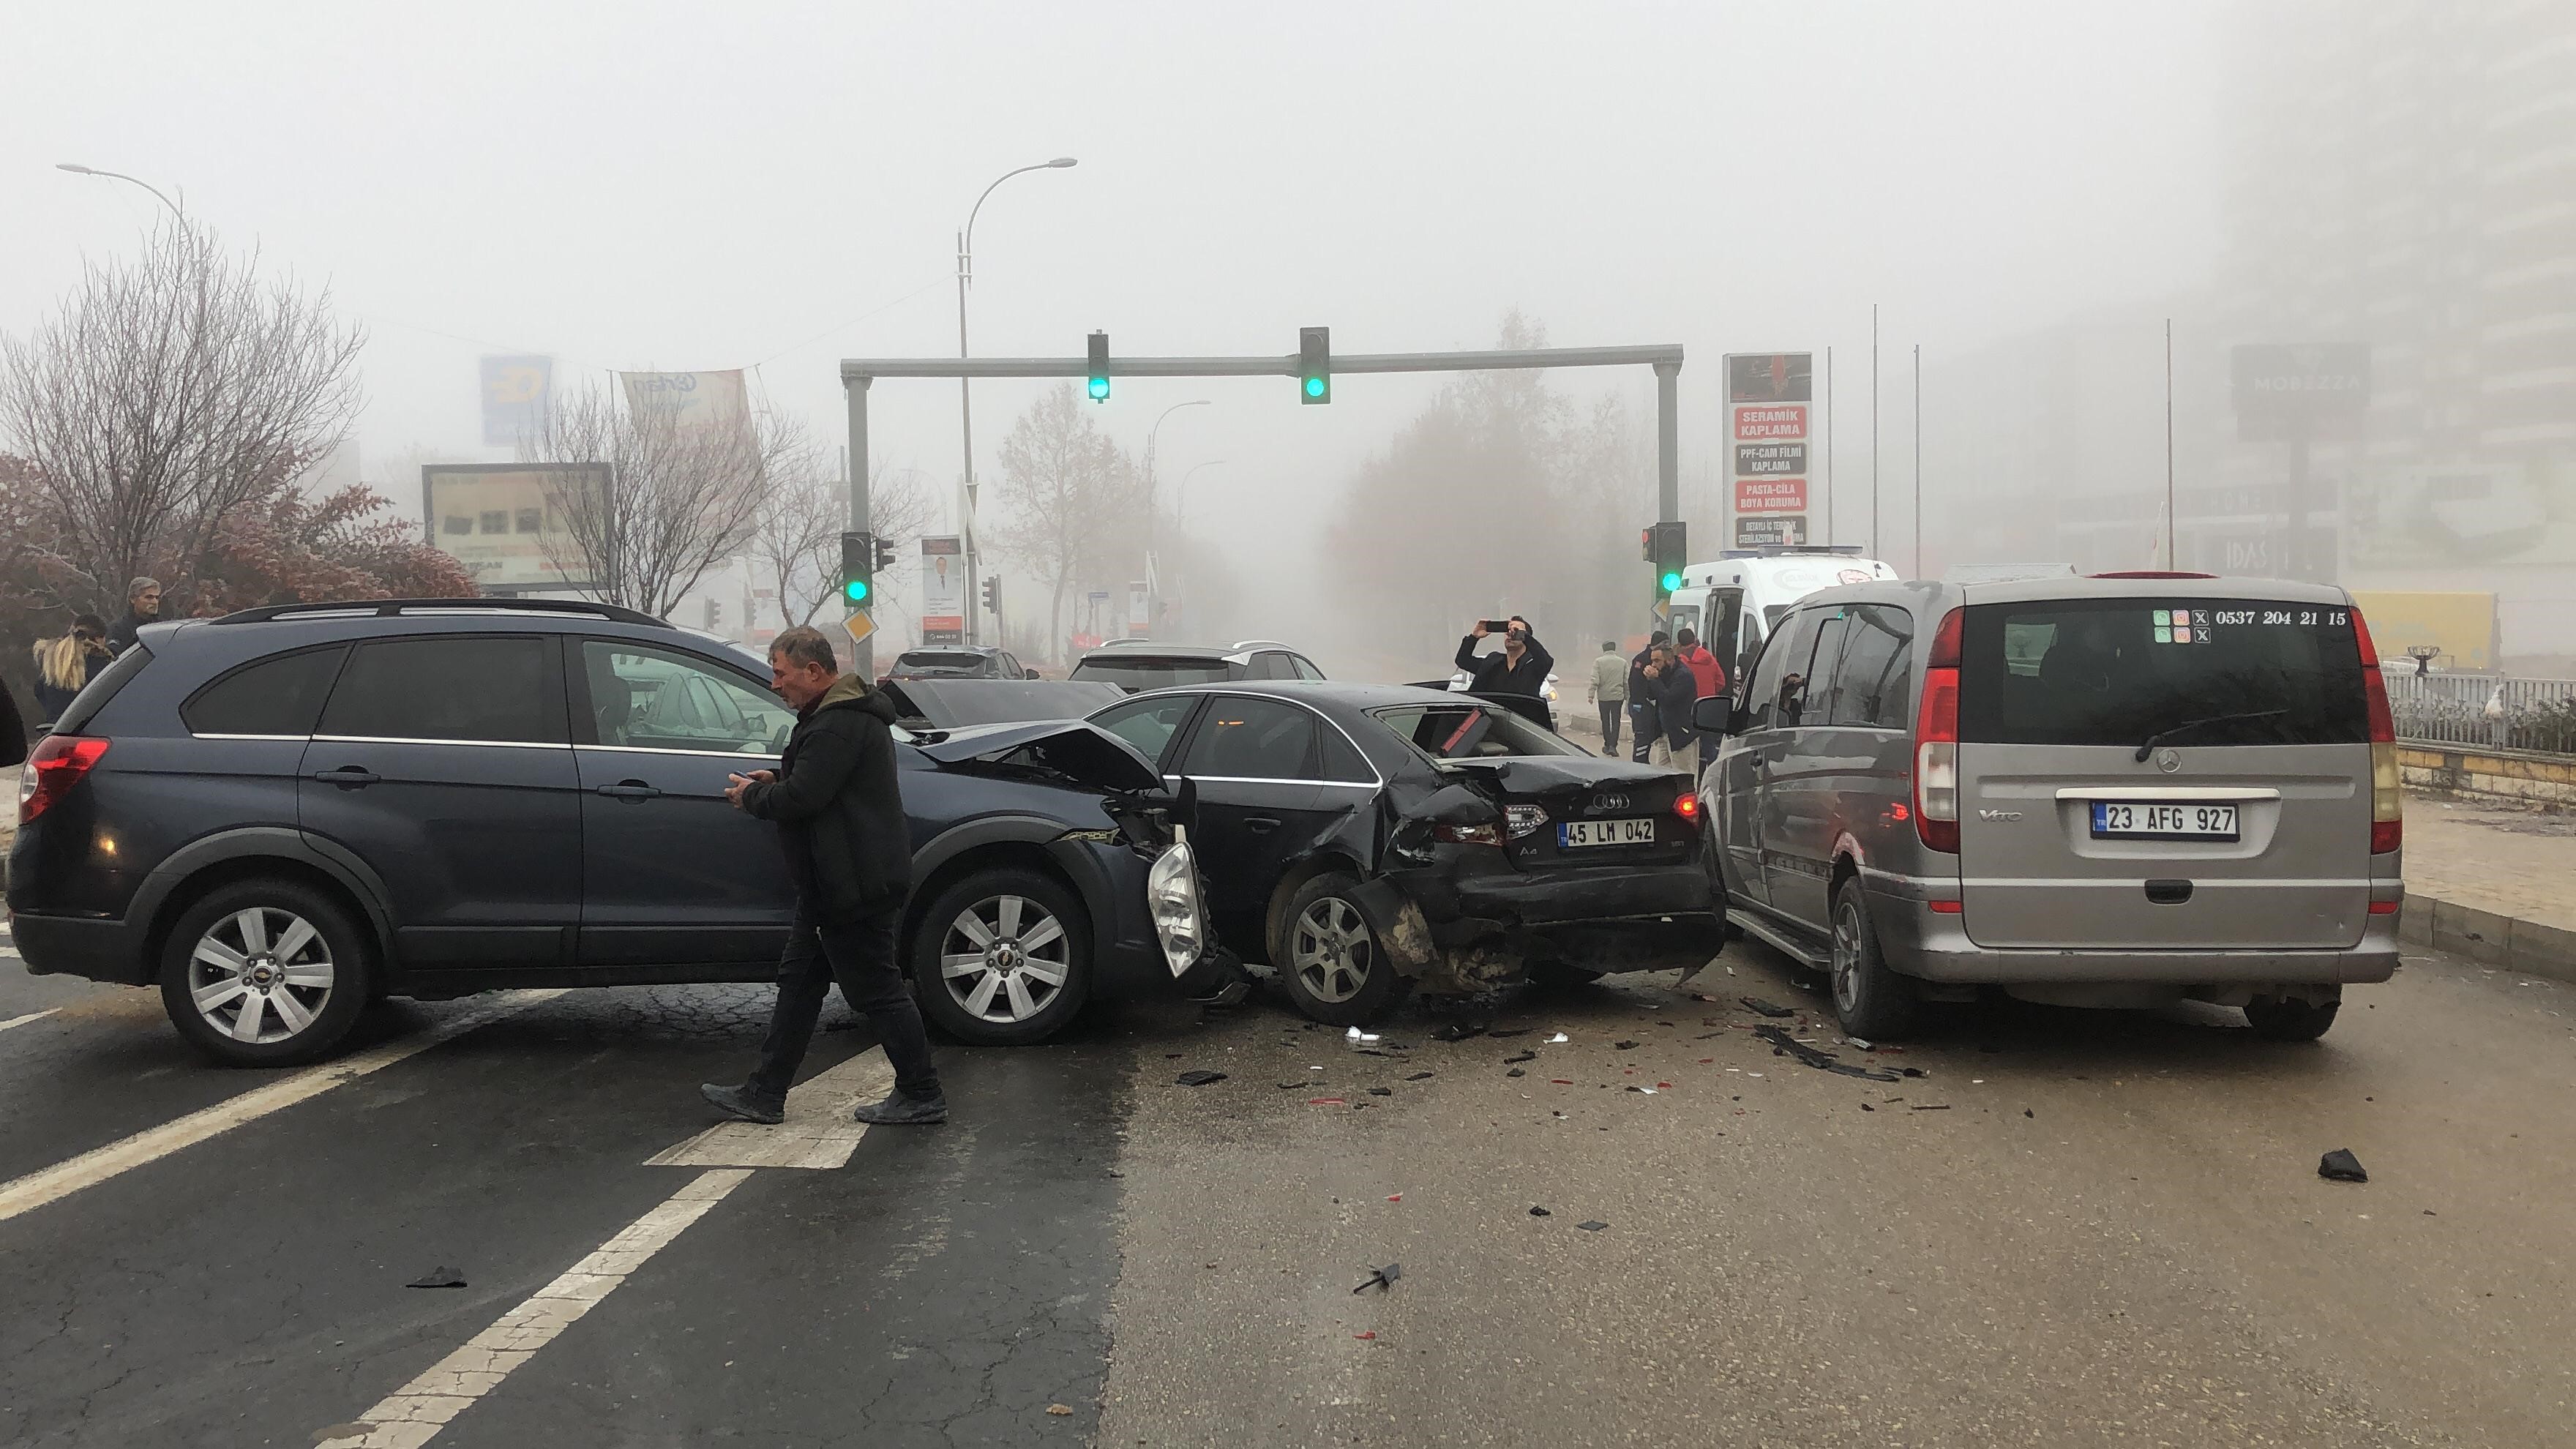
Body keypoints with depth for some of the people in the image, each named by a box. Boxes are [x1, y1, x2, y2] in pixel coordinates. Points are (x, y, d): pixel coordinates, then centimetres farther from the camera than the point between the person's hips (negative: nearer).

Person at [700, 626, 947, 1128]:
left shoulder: (838, 724, -21)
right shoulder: (836, 714, 15)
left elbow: (801, 798, -26)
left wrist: (752, 796, -8)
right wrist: (774, 781, 9)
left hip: (853, 887, -11)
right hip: (835, 884, 11)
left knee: (877, 990, -3)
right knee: (799, 980, 15)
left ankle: (922, 1096, 8)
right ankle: (765, 1095, 23)